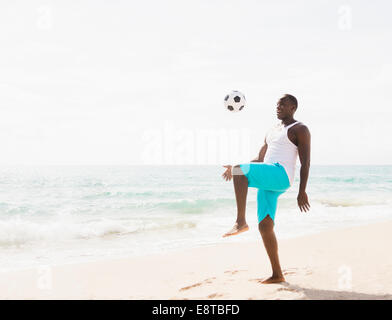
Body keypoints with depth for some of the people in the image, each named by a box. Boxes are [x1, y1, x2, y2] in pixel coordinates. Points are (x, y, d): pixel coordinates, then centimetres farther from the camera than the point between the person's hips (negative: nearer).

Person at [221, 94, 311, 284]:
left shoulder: (300, 129, 4)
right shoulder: (272, 131, 29)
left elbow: (306, 162, -4)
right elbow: (259, 160, 28)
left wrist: (302, 192, -13)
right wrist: (236, 168, 12)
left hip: (280, 175, -8)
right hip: (267, 182, 8)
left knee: (239, 170, -30)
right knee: (265, 227, 1)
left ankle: (241, 221, -32)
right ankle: (277, 275, 7)